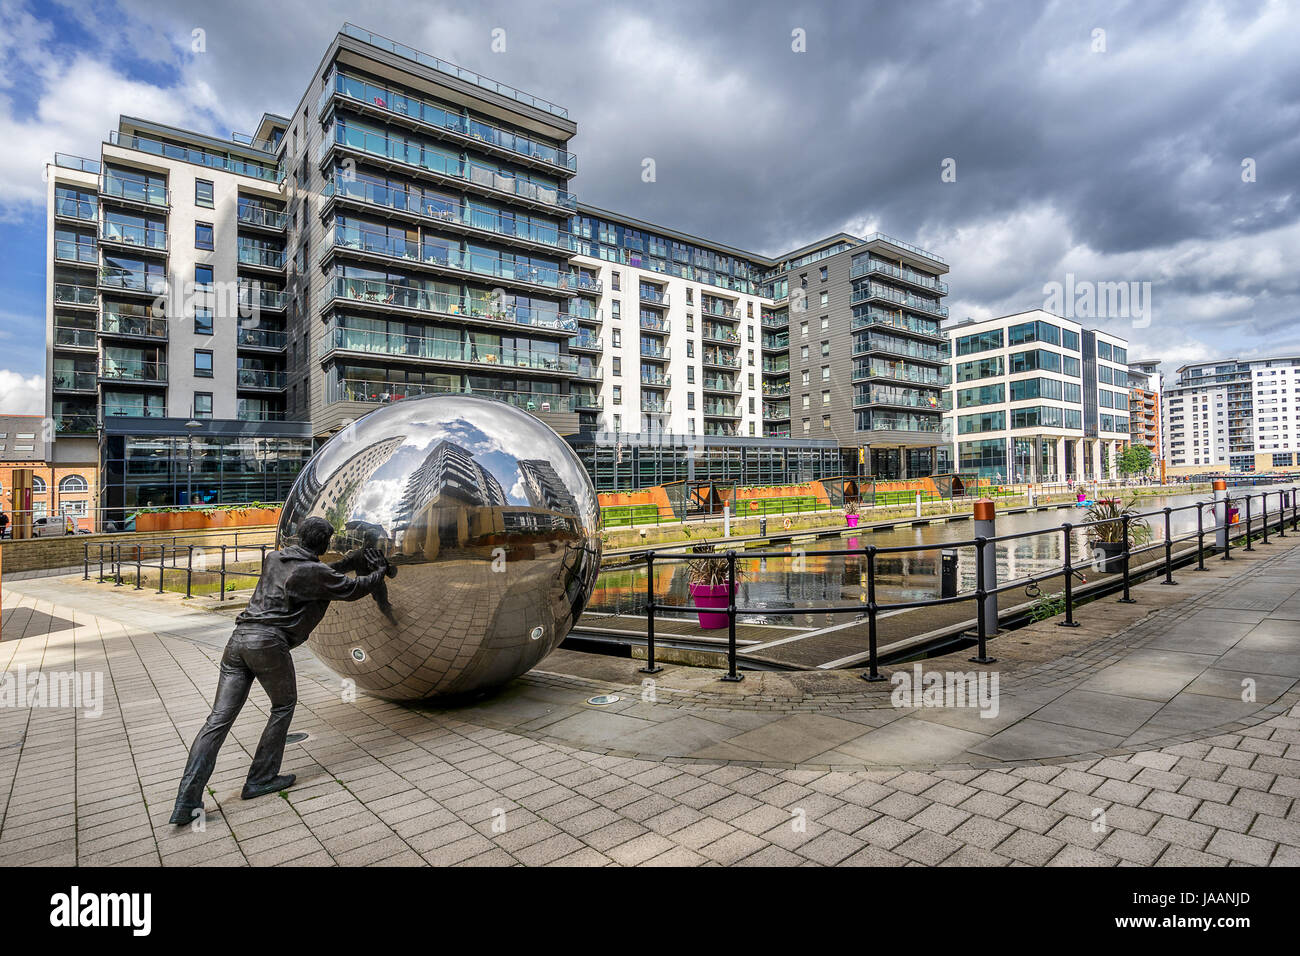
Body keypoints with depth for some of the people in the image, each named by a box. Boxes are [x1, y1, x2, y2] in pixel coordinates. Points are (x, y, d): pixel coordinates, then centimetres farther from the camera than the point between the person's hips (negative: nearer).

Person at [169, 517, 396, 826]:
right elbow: (353, 588, 6)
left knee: (219, 718, 4)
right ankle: (261, 779, 19)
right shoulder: (316, 572, -2)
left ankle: (186, 800, 0)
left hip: (239, 638, 7)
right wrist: (380, 572, 24)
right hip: (269, 642, -7)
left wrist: (348, 562, 36)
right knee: (283, 706, 15)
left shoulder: (274, 559, 20)